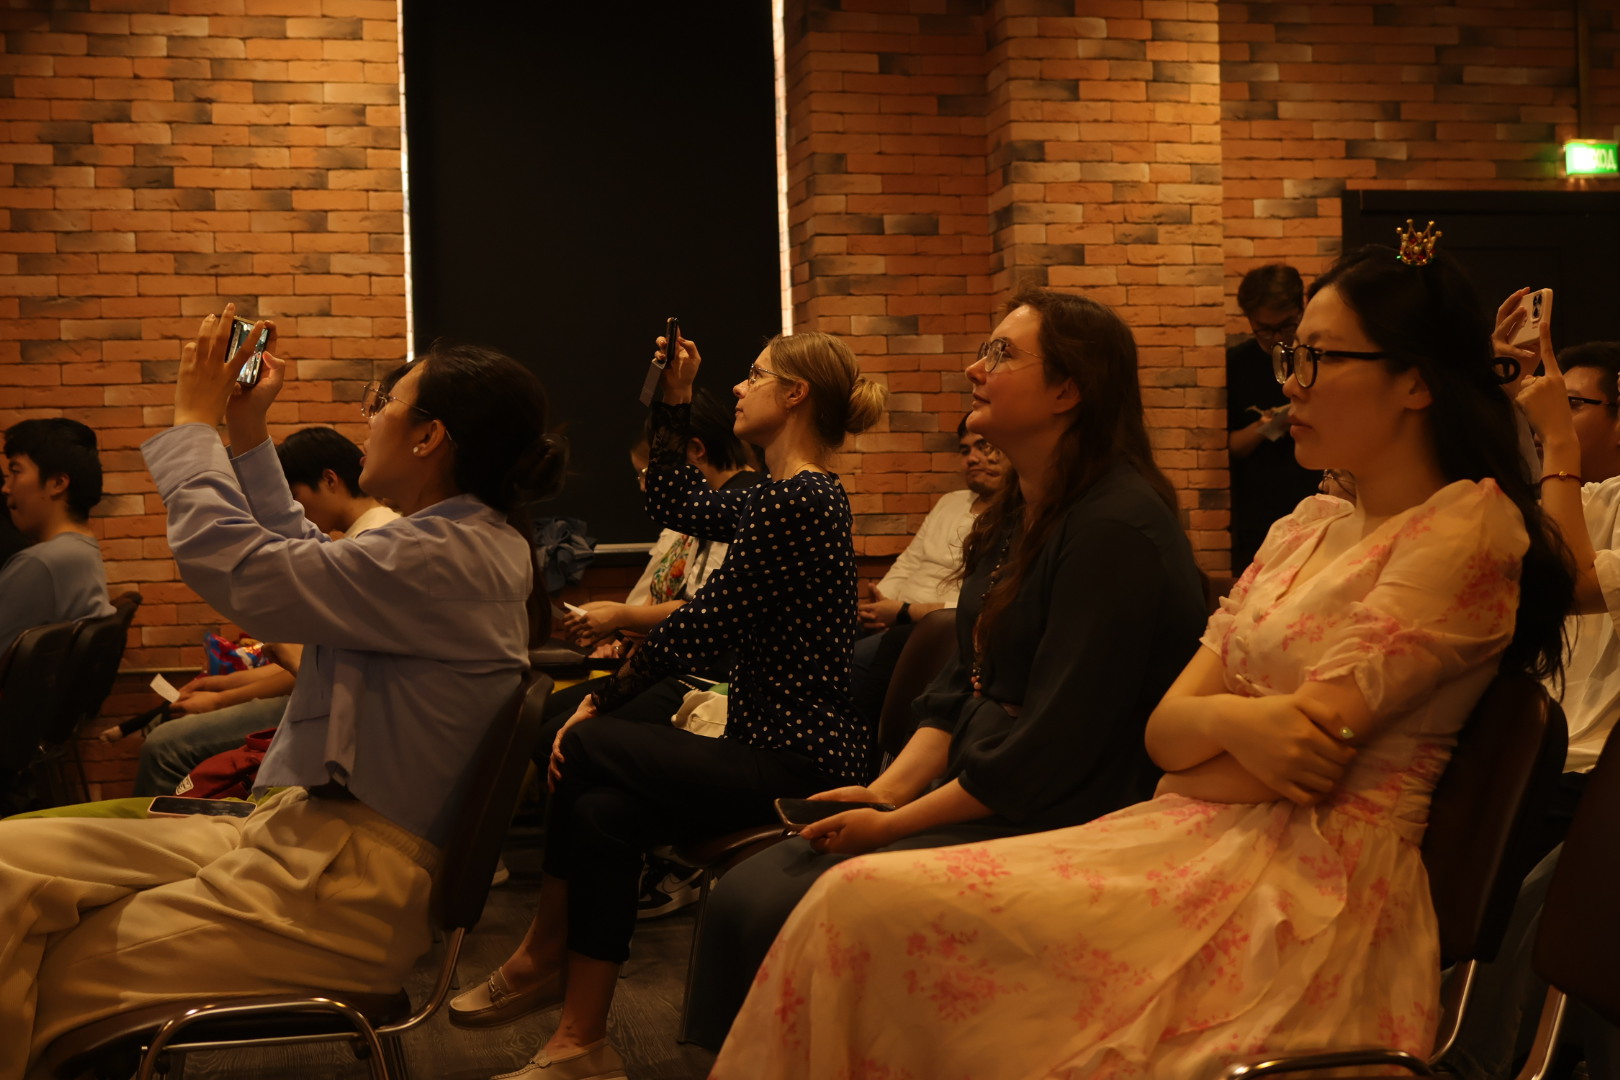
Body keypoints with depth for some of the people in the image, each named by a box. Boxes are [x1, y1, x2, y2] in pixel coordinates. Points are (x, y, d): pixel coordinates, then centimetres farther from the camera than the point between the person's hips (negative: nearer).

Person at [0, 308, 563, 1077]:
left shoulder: (443, 560, -21)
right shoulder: (472, 544, 11)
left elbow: (230, 563, -21)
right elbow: (301, 559, 25)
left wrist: (195, 416, -6)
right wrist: (249, 433, 21)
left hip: (345, 885, -10)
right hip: (305, 835, 10)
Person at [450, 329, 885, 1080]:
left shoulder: (798, 500, -17)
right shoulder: (796, 494, 15)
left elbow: (703, 627, -17)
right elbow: (672, 503, 25)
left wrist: (603, 700, -8)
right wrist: (675, 400, 21)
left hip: (799, 764, -9)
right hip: (779, 748, 9)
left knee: (584, 747, -7)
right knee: (602, 810, -5)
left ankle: (542, 956, 9)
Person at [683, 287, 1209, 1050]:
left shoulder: (1117, 528, -18)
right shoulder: (1014, 515, 13)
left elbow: (1055, 745, -21)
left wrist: (895, 823, -15)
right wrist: (887, 789, -1)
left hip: (1062, 827, -9)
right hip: (973, 798, 9)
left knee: (782, 911, -20)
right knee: (746, 892, -4)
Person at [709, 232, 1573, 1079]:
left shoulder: (1468, 525, -6)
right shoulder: (1306, 529, 19)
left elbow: (1311, 758, -13)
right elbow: (1164, 730, 9)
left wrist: (1198, 745, 5)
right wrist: (1228, 719, -13)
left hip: (1306, 902, -7)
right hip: (1195, 845, 7)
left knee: (870, 907, -20)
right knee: (859, 903, -13)